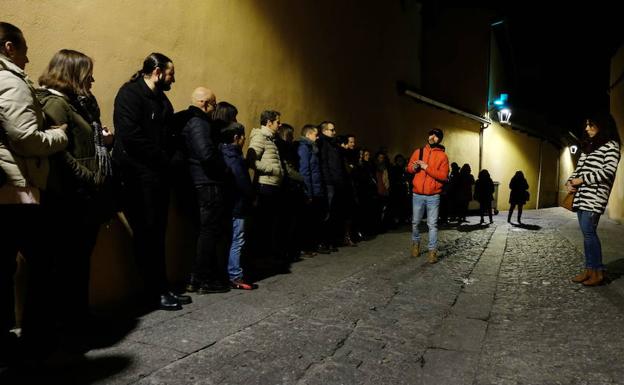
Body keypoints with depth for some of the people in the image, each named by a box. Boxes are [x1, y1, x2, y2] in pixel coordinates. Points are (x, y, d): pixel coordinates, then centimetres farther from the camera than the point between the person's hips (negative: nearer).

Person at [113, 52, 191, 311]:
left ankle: (162, 289, 18)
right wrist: (162, 158, -9)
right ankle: (156, 293, 8)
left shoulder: (162, 100, 19)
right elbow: (131, 136, -18)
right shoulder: (130, 94, -7)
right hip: (138, 177, -8)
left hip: (158, 177, 8)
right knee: (147, 236, -2)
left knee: (157, 235, 11)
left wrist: (168, 160, 1)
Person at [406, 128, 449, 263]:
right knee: (415, 222, 11)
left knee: (432, 224, -1)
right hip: (417, 195, 2)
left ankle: (433, 251, 6)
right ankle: (416, 243, 33)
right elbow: (408, 168, 13)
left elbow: (443, 176, -10)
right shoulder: (418, 151, 8)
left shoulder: (442, 156, -1)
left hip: (433, 196, -2)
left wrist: (426, 167, -16)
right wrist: (414, 167, -10)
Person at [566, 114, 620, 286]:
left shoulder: (611, 145, -2)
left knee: (589, 232, -10)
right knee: (586, 233, 7)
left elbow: (608, 171, -12)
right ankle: (589, 269, 12)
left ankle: (599, 272, -1)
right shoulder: (589, 146, 21)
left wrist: (582, 179, -13)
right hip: (581, 195, 8)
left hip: (595, 196, -7)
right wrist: (570, 181, 3)